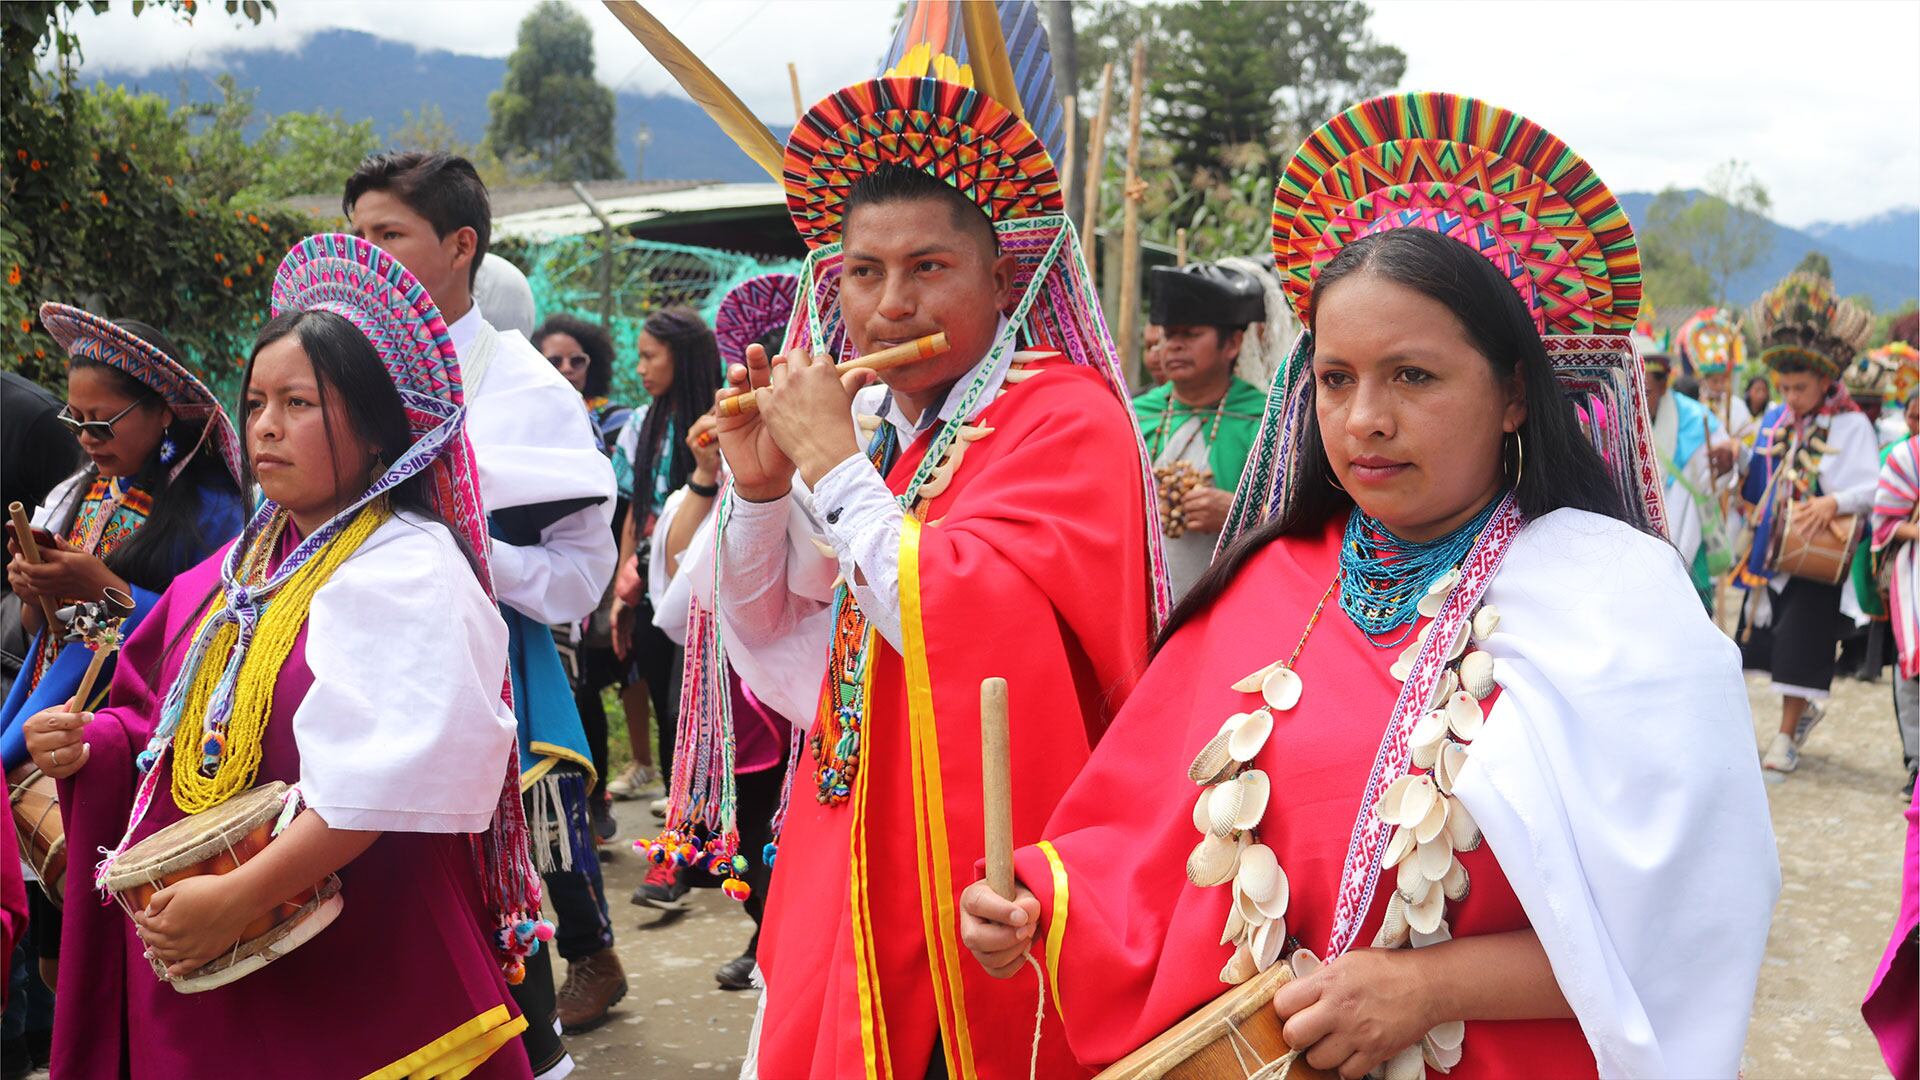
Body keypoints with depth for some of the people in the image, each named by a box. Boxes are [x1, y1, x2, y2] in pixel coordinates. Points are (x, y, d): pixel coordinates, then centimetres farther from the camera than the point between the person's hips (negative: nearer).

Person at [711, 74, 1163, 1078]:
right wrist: (760, 485, -3)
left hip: (970, 884, -7)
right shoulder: (875, 425, 6)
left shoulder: (1065, 417, -15)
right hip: (844, 865, 7)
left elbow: (954, 627, -28)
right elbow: (764, 633, 12)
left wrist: (833, 462, -18)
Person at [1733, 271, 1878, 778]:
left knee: (1801, 639, -4)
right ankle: (1805, 706, 34)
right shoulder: (1774, 421, 9)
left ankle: (1786, 738, 6)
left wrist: (1835, 502, -32)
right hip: (1771, 549, 6)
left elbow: (1875, 488, -16)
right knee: (1761, 634, 10)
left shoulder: (1851, 425, -9)